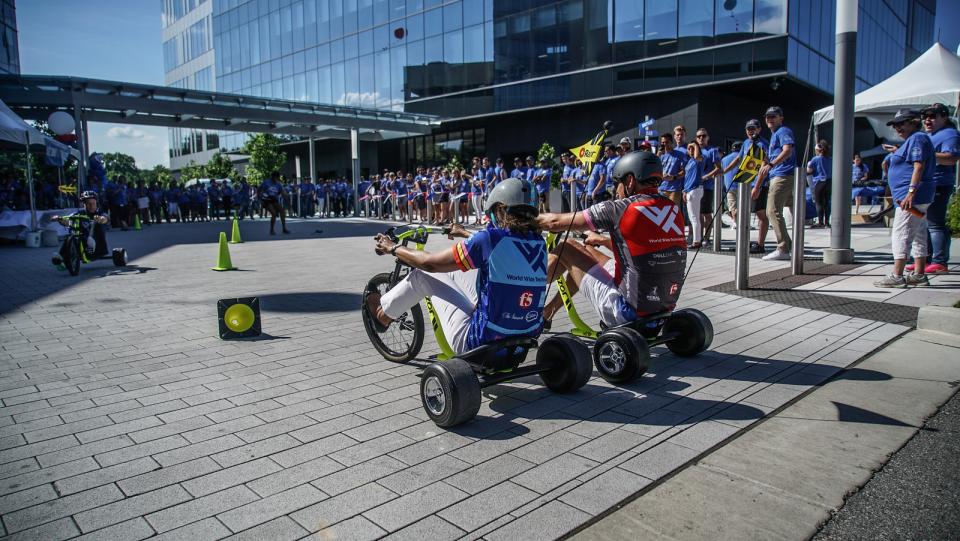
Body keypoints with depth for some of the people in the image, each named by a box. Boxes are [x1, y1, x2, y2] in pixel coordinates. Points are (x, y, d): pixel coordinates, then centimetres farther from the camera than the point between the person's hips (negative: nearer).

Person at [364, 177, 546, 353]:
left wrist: (393, 248, 11)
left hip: (479, 343, -6)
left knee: (424, 274, 10)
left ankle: (384, 315, 34)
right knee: (457, 271, 22)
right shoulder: (539, 243, -1)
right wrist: (465, 234, 41)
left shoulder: (492, 239, -19)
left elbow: (429, 263, -8)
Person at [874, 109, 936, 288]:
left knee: (900, 234, -11)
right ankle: (919, 275, 15)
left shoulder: (917, 138, -10)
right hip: (919, 198, 11)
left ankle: (896, 276, -11)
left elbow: (919, 166, -20)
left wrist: (911, 191, -26)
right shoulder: (913, 140, 22)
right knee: (918, 236, 11)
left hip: (912, 197, -11)